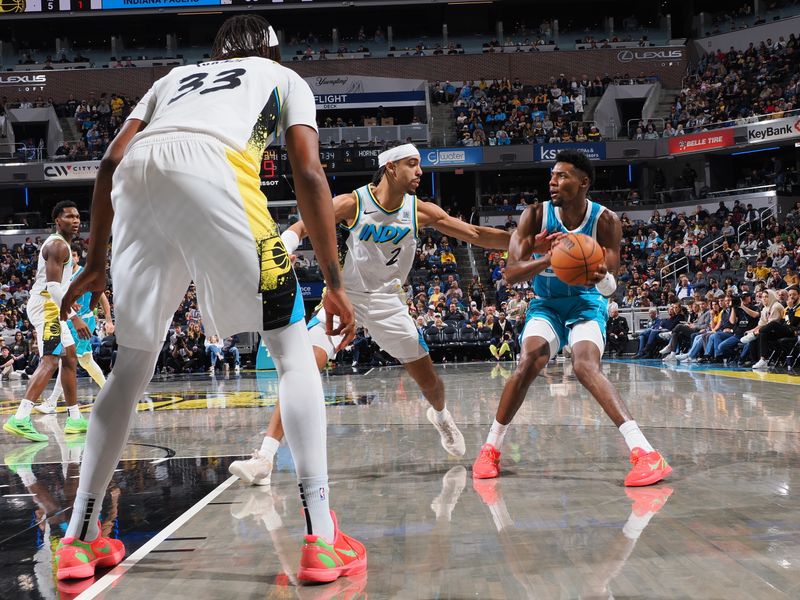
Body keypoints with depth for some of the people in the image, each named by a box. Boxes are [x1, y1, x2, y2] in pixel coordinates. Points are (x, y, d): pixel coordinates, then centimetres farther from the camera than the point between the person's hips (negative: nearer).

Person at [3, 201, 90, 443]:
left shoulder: (58, 244, 20)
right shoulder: (58, 245, -14)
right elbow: (53, 285, -24)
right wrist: (73, 316, -28)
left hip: (52, 308, 11)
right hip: (47, 306, -11)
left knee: (70, 359, 15)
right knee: (50, 361, -21)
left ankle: (74, 419, 20)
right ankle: (20, 419, -31)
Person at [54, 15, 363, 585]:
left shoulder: (176, 76, 39)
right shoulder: (285, 77, 30)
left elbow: (111, 161, 26)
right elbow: (309, 174, 13)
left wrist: (95, 261, 30)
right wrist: (335, 283, 13)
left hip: (137, 176, 4)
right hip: (213, 168, -4)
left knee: (133, 362, 18)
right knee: (293, 349, 6)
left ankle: (79, 538, 20)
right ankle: (322, 539, -2)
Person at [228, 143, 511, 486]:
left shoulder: (420, 211, -5)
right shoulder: (352, 203, -13)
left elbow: (476, 235, -2)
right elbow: (299, 228, -10)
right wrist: (284, 251, -31)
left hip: (387, 302, 3)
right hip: (346, 296, -3)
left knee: (429, 380, 8)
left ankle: (440, 416, 47)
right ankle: (265, 458, -22)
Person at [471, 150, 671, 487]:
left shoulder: (605, 221, -17)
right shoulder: (536, 216, -15)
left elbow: (610, 288, -17)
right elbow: (511, 272, -21)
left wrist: (601, 277, -42)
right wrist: (549, 258, -40)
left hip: (586, 304, -2)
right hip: (546, 305, 2)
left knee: (586, 367, -27)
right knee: (528, 364, -21)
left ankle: (644, 452, -35)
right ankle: (491, 447, -3)